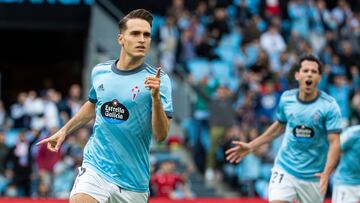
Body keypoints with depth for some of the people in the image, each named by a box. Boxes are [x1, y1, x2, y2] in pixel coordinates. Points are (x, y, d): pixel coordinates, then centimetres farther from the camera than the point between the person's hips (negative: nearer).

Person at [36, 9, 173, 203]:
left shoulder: (158, 79, -7)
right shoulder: (99, 72, 4)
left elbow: (161, 135, -14)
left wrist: (156, 97, -27)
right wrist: (64, 131, 25)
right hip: (95, 170, 1)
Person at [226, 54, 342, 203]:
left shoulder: (329, 106, -13)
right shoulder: (286, 98, -2)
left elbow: (334, 143, -17)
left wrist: (326, 173, -32)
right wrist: (251, 146, 17)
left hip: (313, 178, -1)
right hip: (285, 170, 2)